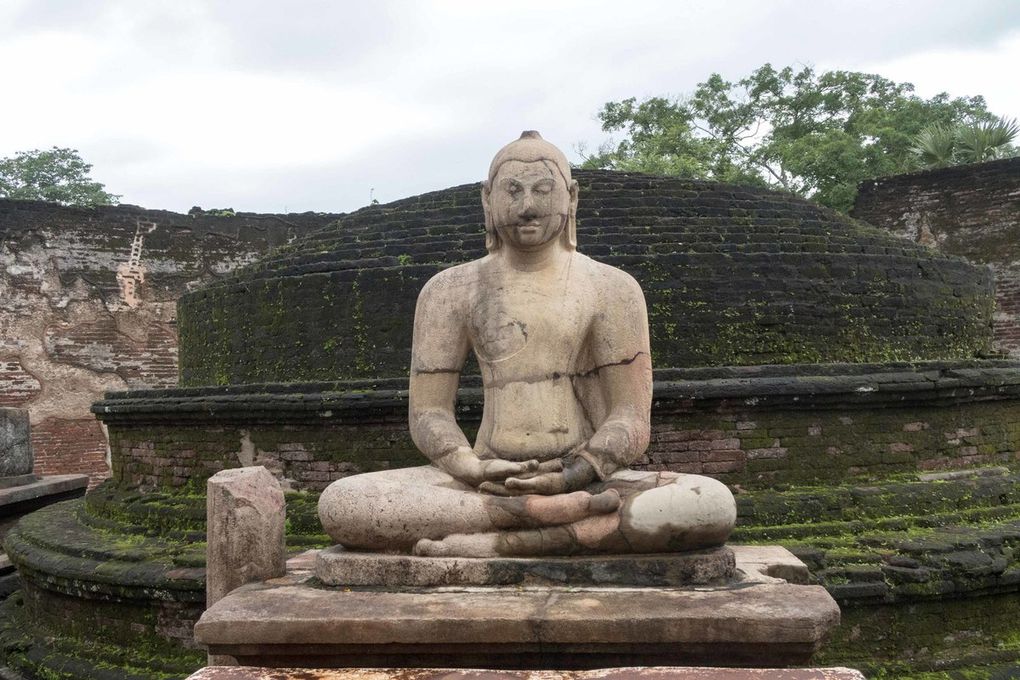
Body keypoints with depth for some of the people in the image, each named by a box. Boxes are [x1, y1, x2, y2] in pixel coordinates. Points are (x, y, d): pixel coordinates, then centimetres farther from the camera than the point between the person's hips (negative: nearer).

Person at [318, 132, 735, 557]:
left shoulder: (611, 289, 5)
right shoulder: (450, 291, 9)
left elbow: (631, 419, -1)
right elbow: (428, 412, 4)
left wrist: (572, 477, -21)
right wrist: (474, 470, -18)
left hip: (587, 483, 0)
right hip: (487, 484, 1)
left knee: (714, 504, -31)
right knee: (339, 504, -25)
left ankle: (490, 543, -32)